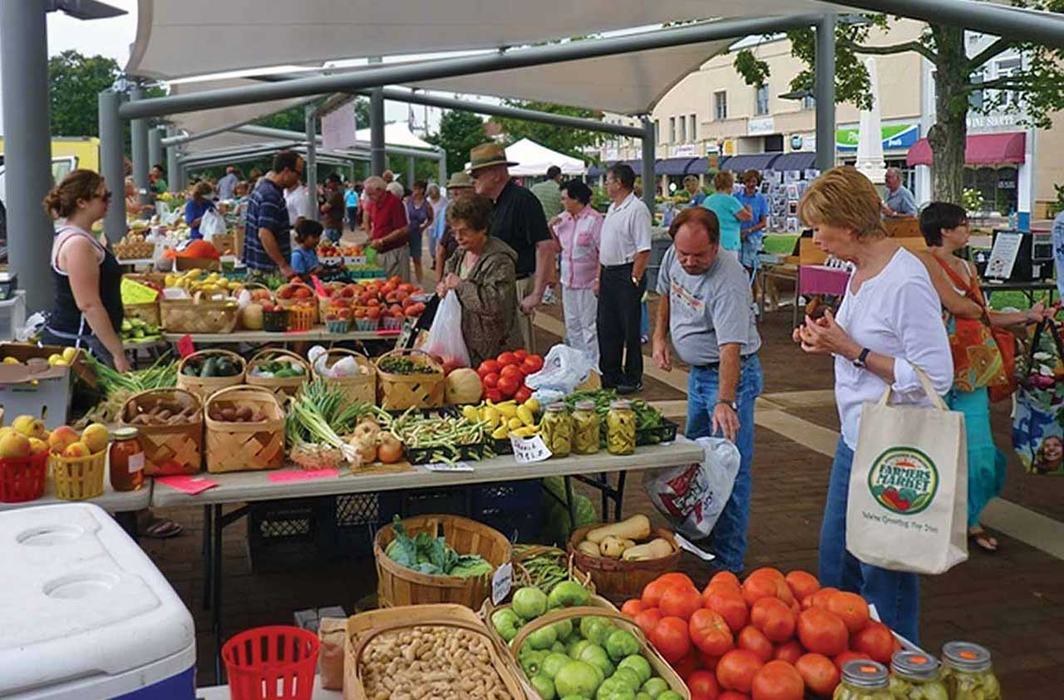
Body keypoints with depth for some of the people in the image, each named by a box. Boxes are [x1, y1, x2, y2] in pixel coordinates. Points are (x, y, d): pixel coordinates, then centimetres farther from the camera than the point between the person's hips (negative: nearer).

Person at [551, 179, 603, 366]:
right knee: (572, 325, 15)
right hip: (568, 281, 8)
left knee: (590, 326, -2)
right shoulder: (563, 218, 9)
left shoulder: (594, 220, -14)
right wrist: (550, 228, 0)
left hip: (588, 283, -8)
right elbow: (557, 246, 17)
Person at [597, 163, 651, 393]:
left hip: (627, 274, -9)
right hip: (608, 274, 9)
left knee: (630, 330, 0)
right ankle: (610, 376, 23)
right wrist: (599, 276, 17)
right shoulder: (612, 208, 15)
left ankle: (633, 379, 10)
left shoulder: (637, 210, -14)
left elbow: (643, 251, -19)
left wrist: (634, 280, -21)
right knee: (606, 327, 12)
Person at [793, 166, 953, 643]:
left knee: (884, 576, 5)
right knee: (834, 558, 21)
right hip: (856, 439, 10)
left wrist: (851, 350, -22)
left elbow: (936, 377, -24)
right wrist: (828, 343, 0)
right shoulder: (860, 273, 7)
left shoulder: (906, 282, -22)